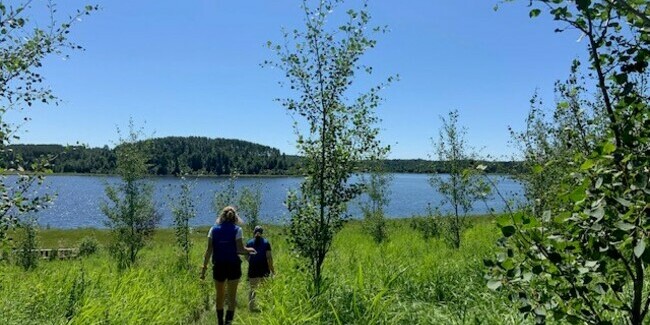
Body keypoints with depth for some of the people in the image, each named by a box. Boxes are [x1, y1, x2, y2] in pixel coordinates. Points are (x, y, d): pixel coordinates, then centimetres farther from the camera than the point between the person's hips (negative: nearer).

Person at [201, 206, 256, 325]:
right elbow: (240, 249, -11)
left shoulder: (214, 229, 3)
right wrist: (249, 250, 9)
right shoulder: (237, 230, -4)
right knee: (232, 296, 4)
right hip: (233, 266, -2)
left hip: (218, 266, 3)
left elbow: (209, 250, -2)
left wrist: (204, 267, 1)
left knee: (220, 296, 18)